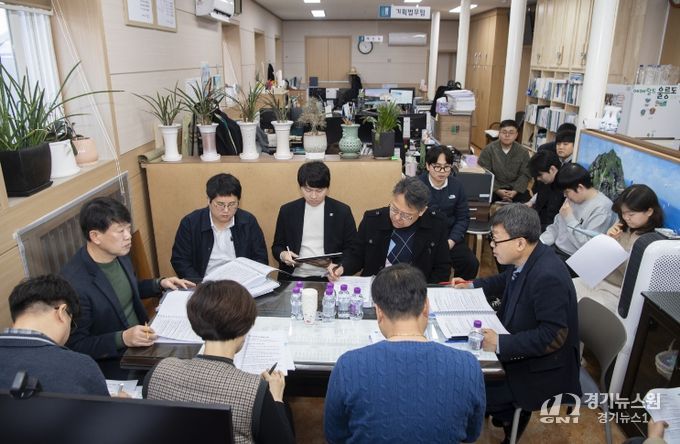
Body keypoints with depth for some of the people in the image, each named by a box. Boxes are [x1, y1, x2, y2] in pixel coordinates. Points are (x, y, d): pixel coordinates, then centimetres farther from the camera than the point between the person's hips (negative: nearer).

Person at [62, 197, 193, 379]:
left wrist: (159, 284, 4)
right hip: (112, 361, -7)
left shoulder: (119, 254, -2)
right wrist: (122, 338, -29)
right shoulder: (74, 282, -25)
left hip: (143, 341, 7)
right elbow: (76, 346, -18)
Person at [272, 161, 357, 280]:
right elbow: (277, 246, 16)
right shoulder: (287, 211, 8)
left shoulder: (342, 211, 3)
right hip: (294, 277, 1)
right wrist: (283, 255, -7)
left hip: (328, 278, -1)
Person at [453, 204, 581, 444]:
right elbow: (508, 280, 19)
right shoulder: (526, 259, -5)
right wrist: (473, 285, 13)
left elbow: (553, 336, -30)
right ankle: (508, 412, 25)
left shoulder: (548, 276, -32)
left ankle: (509, 415, 15)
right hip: (520, 349, 9)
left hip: (543, 366, -9)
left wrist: (500, 344, -32)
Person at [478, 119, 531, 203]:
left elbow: (525, 175, 0)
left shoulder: (523, 152, 3)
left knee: (525, 199, -22)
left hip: (514, 188, 2)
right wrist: (497, 190, -20)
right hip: (494, 188, -2)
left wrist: (515, 191, -16)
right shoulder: (489, 149, -4)